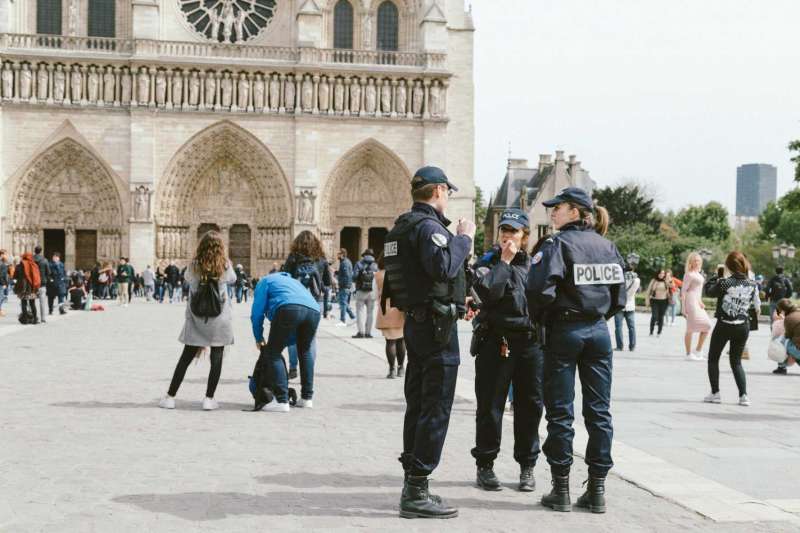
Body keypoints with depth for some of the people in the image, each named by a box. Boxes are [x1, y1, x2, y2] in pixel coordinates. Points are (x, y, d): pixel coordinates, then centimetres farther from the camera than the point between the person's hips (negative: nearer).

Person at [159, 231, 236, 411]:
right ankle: (209, 398, 1)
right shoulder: (225, 266, -5)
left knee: (186, 357, 8)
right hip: (219, 319, -2)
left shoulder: (194, 266, -3)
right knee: (216, 357, 5)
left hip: (196, 319, 2)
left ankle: (170, 397, 9)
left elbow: (187, 279, 16)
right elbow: (232, 279, 15)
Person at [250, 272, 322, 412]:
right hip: (314, 311, 6)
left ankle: (281, 400, -2)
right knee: (305, 352, 26)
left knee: (273, 353, 6)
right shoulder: (294, 281, 44)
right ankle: (307, 398, 29)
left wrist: (259, 338, 29)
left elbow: (257, 312, 17)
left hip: (289, 309, -6)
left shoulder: (265, 281, 29)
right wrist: (286, 341, 42)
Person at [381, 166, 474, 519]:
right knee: (436, 410, -7)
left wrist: (456, 299, 23)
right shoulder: (428, 225, -15)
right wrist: (463, 238, -14)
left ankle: (412, 485, 21)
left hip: (415, 323, 10)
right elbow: (443, 266, -30)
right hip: (437, 327, -10)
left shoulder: (402, 226, 16)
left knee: (418, 406, 14)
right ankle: (417, 493, -6)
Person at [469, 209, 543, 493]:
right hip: (495, 342, -3)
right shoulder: (487, 262, 3)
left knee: (530, 406, 6)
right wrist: (505, 260, -11)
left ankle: (527, 467, 19)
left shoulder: (534, 264, 13)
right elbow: (488, 291, -16)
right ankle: (484, 465, 14)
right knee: (490, 407, 2)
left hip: (530, 342, 3)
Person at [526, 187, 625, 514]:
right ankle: (597, 490, 12)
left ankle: (561, 490, 7)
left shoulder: (559, 244, -10)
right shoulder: (607, 246, 7)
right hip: (599, 331, 5)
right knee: (599, 411, 8)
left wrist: (539, 318, -2)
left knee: (560, 412, 3)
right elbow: (619, 294, 8)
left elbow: (540, 289, -19)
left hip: (564, 331, -5)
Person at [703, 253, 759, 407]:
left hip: (724, 325, -4)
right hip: (743, 327, 4)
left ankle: (715, 393, 9)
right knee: (736, 361, 16)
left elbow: (709, 291, 0)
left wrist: (718, 276, 8)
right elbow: (756, 305, 7)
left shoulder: (724, 282, -16)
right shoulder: (752, 284, -3)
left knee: (713, 359, 13)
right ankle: (743, 395, 4)